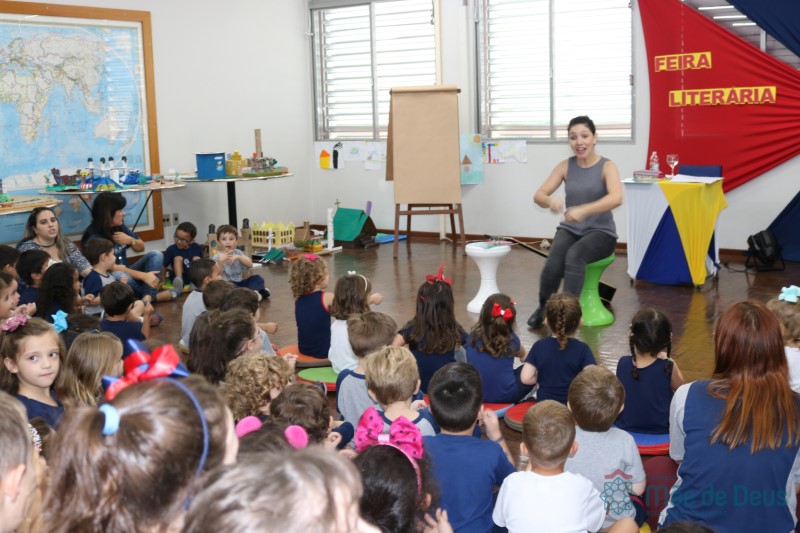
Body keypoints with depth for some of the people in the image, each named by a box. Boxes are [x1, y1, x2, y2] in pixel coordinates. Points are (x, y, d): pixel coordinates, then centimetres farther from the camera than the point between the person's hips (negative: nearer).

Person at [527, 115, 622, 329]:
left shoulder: (607, 166, -7)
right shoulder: (565, 166, 4)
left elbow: (616, 198, -26)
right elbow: (538, 196, -2)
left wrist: (583, 210, -41)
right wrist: (550, 201, -28)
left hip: (600, 231, -2)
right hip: (569, 229, 3)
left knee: (574, 255, -37)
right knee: (553, 263, -29)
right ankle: (543, 308, -2)